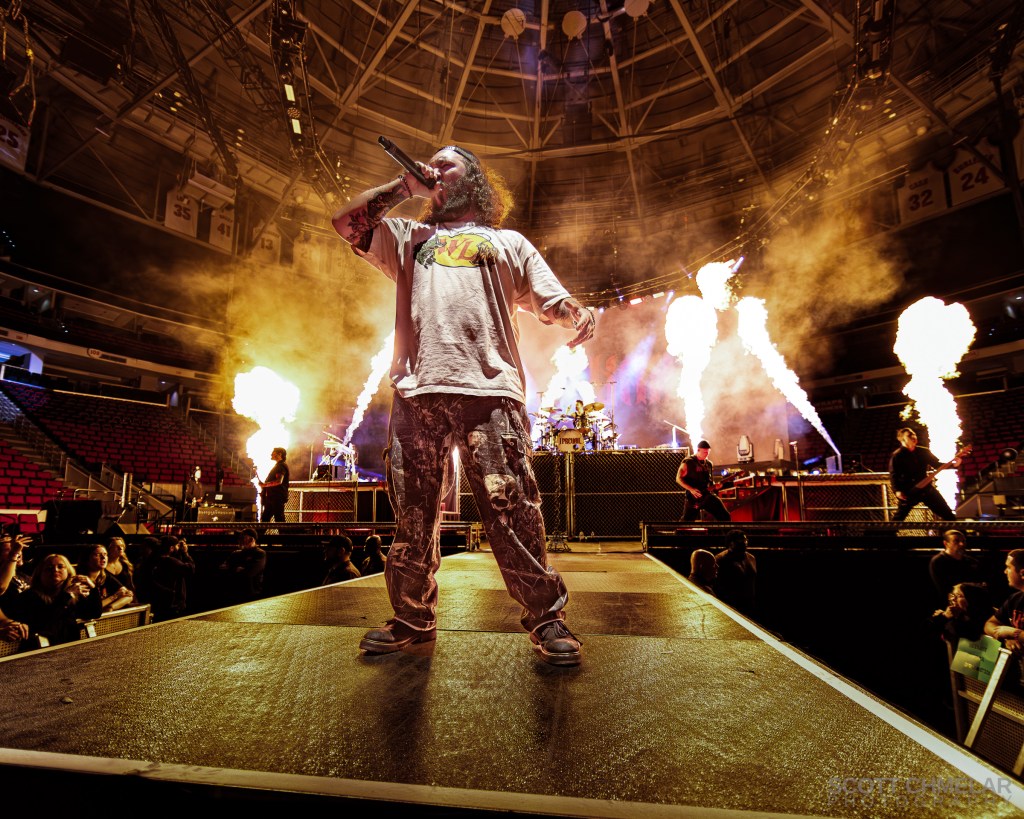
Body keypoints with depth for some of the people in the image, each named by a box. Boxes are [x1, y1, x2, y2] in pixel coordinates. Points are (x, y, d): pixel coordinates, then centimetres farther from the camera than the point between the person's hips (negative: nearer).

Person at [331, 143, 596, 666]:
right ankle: (413, 619, 20)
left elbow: (550, 301, 16)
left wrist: (578, 312, -6)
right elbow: (346, 222, 21)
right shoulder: (408, 236, 32)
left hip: (490, 389, -2)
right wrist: (404, 186, 22)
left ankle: (545, 618, 4)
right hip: (417, 391, 3)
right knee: (413, 516, 5)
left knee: (512, 510, -8)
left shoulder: (507, 241, 26)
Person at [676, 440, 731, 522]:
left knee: (725, 517, 0)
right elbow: (678, 478, -8)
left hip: (708, 495, 5)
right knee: (686, 521, -4)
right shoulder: (688, 462, -7)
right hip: (693, 497, -5)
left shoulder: (709, 464, 12)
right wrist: (691, 489, -19)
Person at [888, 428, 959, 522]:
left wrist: (952, 464, -7)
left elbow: (937, 464, 11)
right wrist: (897, 490, -22)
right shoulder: (897, 456, -8)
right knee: (898, 518, -1)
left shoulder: (924, 452, 7)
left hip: (927, 489, 5)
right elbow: (893, 475, -11)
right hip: (908, 492, -5)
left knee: (947, 513, 9)